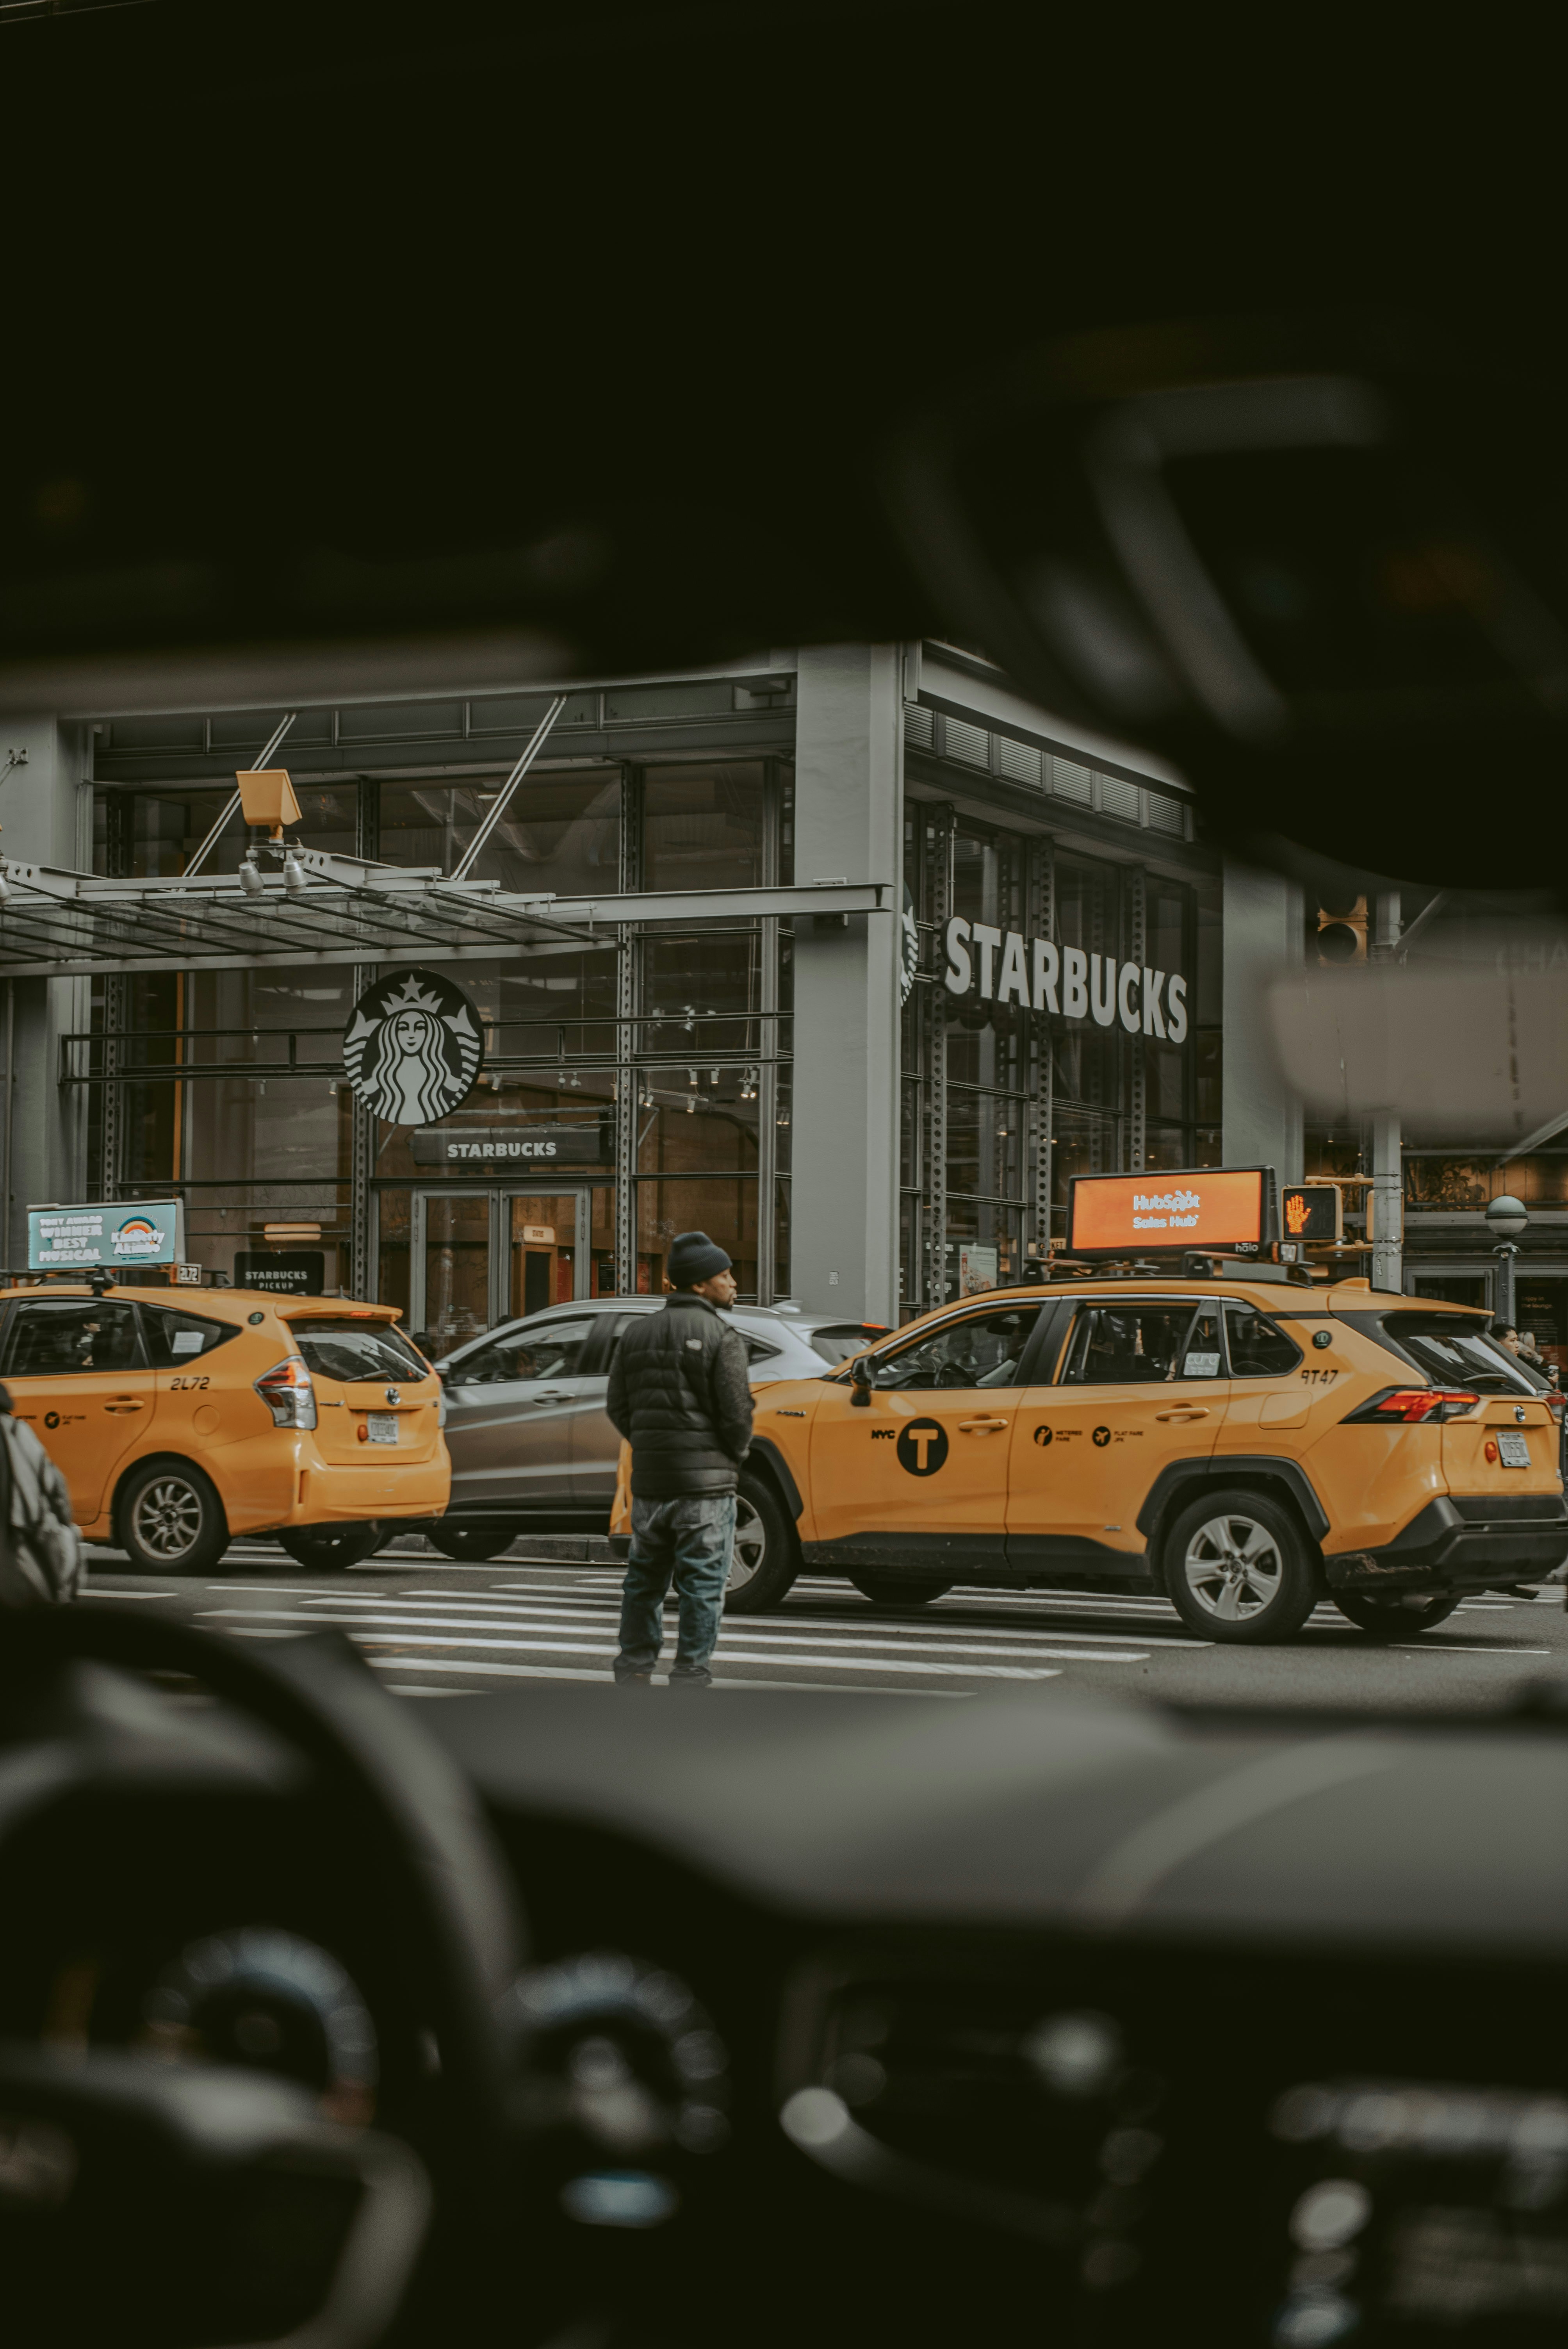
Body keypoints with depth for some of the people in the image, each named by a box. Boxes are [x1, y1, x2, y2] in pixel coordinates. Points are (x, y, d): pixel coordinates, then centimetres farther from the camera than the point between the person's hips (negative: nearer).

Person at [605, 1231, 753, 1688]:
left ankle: (634, 1671, 18)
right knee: (702, 1582, 0)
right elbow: (737, 1413, -14)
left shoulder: (638, 1333, 10)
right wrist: (736, 1456, 4)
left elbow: (617, 1407, 10)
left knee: (645, 1578, 16)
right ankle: (690, 1676, -1)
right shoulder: (721, 1337, -10)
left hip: (649, 1478, 6)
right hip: (706, 1479, -6)